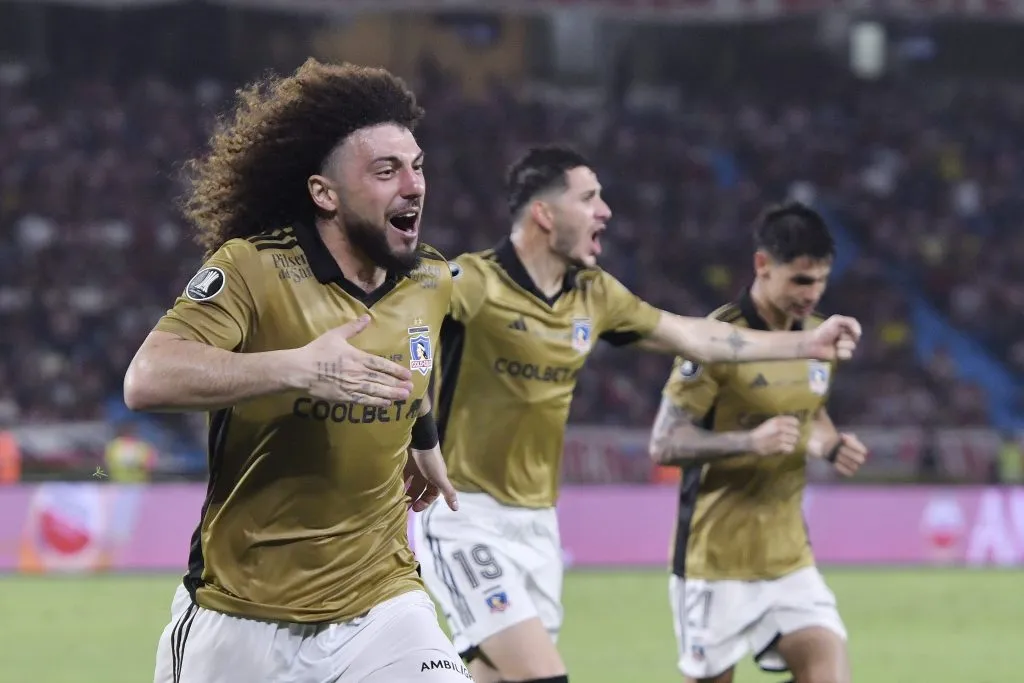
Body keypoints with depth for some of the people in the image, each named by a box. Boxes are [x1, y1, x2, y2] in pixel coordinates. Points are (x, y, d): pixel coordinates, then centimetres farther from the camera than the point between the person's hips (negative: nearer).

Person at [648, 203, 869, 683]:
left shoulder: (818, 336, 7)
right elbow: (664, 443, -16)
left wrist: (831, 445, 2)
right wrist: (749, 441, -30)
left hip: (790, 554, 6)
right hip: (717, 558, -6)